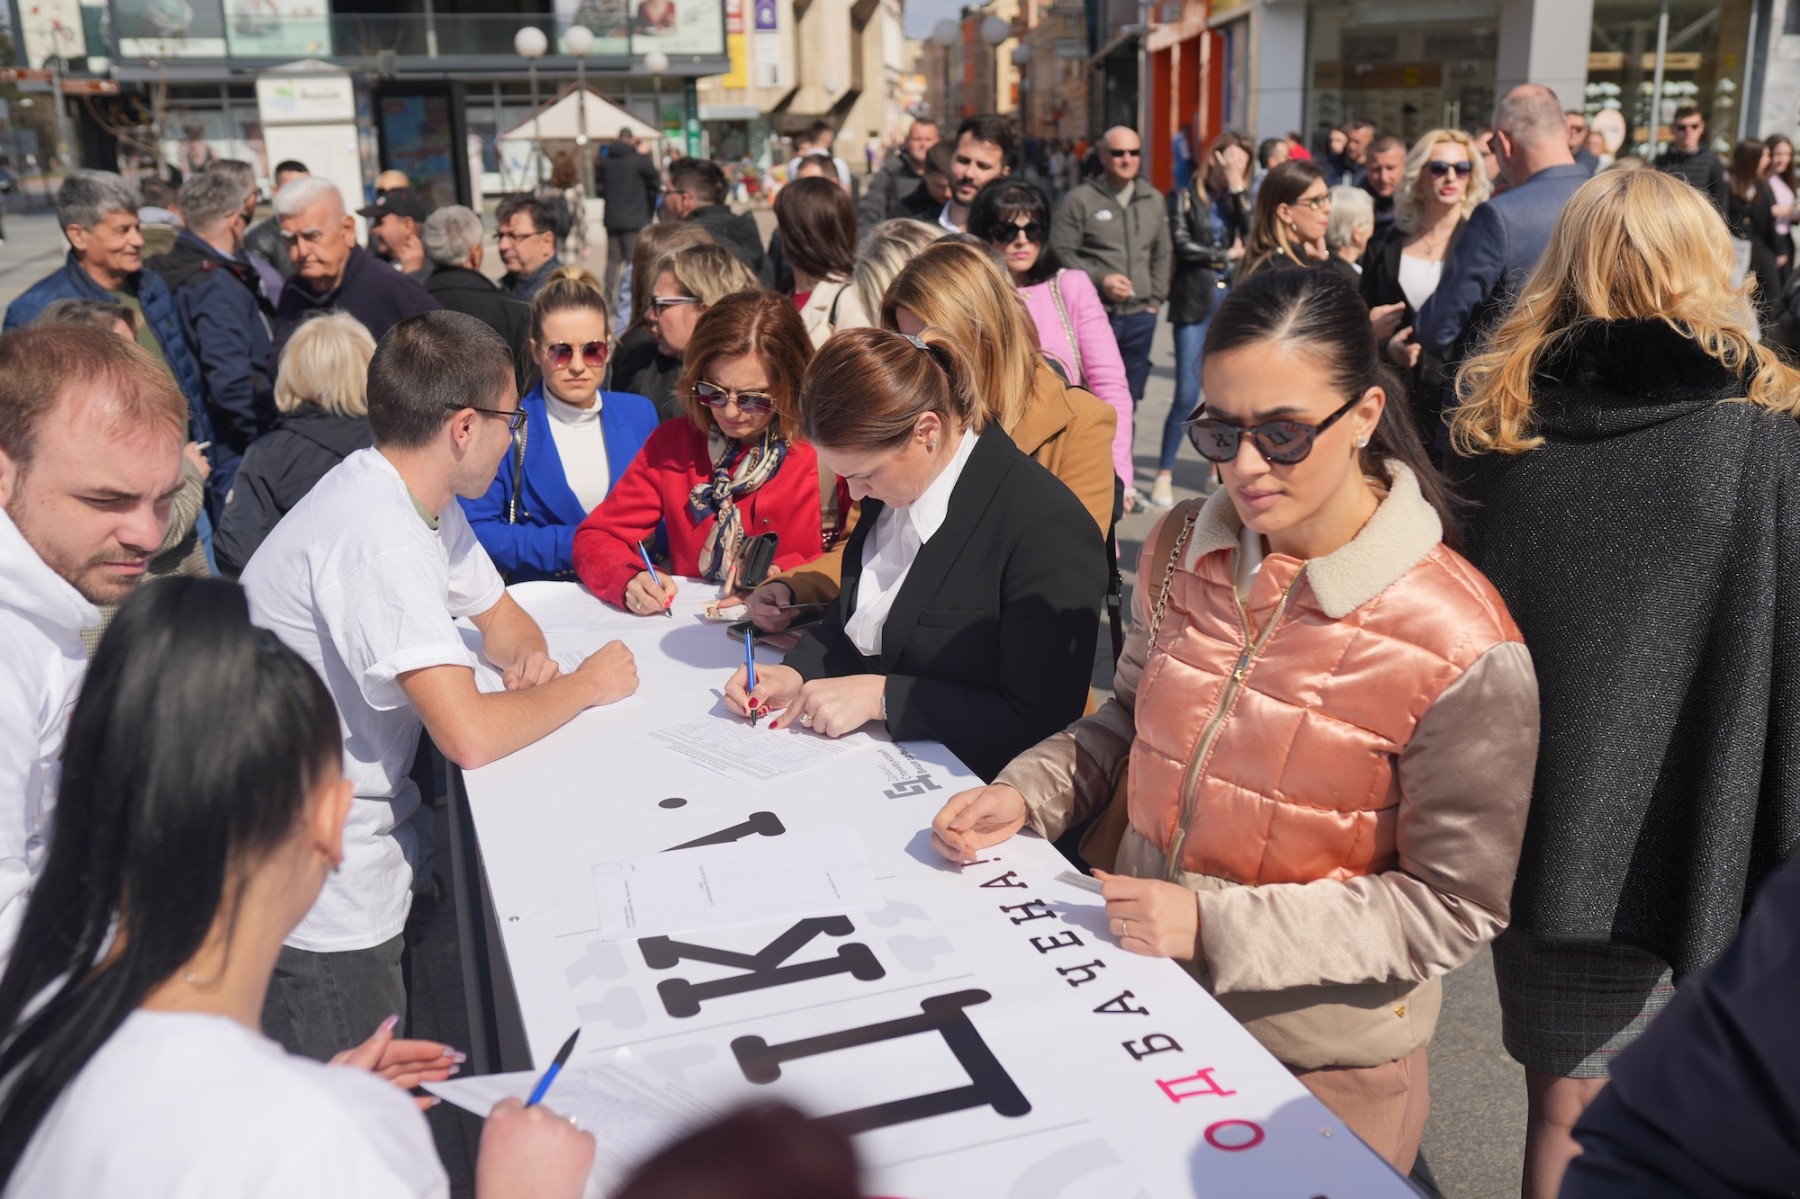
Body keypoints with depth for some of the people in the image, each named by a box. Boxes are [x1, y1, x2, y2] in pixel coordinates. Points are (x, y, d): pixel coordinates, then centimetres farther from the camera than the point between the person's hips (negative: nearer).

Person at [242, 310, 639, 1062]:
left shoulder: (417, 499, 3)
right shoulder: (378, 536, -27)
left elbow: (500, 615, 18)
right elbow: (470, 737, -33)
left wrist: (529, 657, -6)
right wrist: (586, 686, -16)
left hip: (369, 840, 9)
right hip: (323, 910, -9)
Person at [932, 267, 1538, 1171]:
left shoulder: (1457, 646, -23)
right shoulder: (1181, 549, -6)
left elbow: (1455, 907, -17)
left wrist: (1215, 925, -24)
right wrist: (1026, 796, -7)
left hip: (1316, 1062, -5)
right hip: (1138, 993, 5)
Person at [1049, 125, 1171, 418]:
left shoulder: (1154, 200, 13)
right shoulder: (1081, 200, -3)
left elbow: (1163, 255, 19)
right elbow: (1061, 254, -6)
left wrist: (1156, 299, 10)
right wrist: (1099, 280, -15)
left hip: (1140, 317, 5)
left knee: (1129, 400, 11)